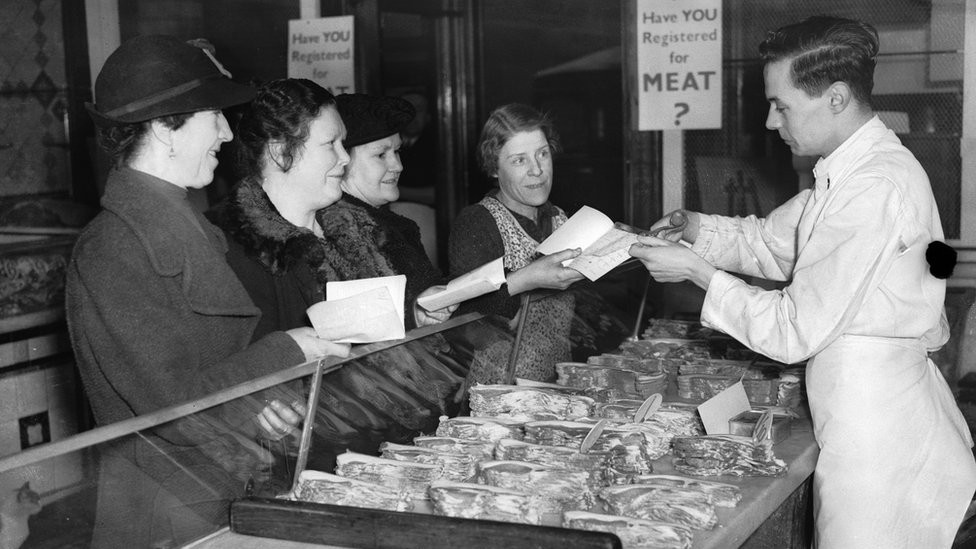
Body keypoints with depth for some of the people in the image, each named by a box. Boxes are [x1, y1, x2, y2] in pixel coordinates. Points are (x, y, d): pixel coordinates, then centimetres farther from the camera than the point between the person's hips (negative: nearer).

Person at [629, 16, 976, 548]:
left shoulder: (876, 189, -23)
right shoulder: (848, 171, 9)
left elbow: (795, 332, -21)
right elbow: (769, 240, 20)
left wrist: (698, 271, -13)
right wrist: (695, 228, 3)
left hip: (877, 423, -9)